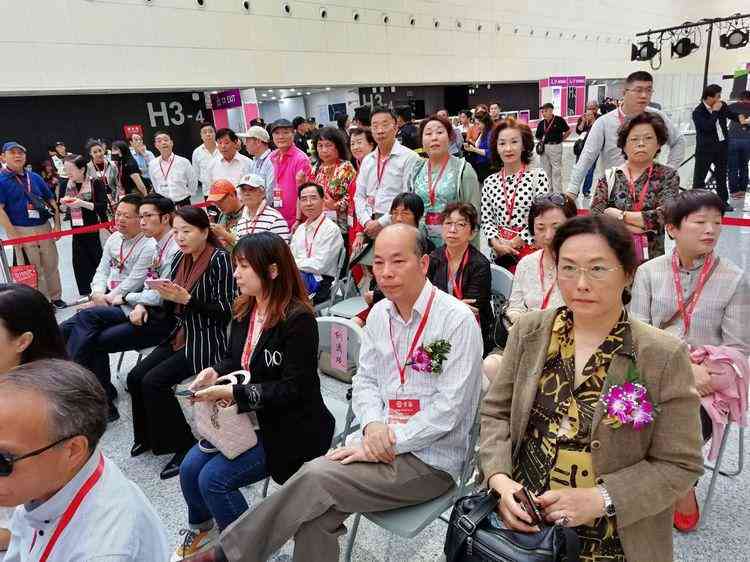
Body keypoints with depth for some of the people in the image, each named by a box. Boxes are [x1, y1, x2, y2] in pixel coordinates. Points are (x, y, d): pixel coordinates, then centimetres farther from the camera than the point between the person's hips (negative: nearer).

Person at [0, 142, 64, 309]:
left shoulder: (35, 177, 9)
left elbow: (51, 201, 13)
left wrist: (57, 224, 3)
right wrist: (14, 235, -18)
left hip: (44, 228, 5)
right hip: (21, 231, -4)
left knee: (51, 265, 13)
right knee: (32, 270, 3)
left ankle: (55, 297, 28)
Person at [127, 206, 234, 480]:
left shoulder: (219, 258, -15)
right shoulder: (180, 258, 8)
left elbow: (226, 310, -17)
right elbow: (173, 309, 12)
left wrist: (187, 298, -23)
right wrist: (166, 296, -10)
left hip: (207, 341, -8)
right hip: (181, 335, 8)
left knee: (154, 382, -17)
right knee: (135, 377, -2)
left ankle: (184, 446, -1)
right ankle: (148, 436, 21)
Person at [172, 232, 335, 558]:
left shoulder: (298, 319, -22)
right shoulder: (243, 310, 3)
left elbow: (294, 389, -23)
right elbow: (234, 359, 16)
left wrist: (233, 393, -26)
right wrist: (214, 372, -7)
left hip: (288, 427, -7)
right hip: (247, 417, 7)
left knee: (215, 478, -15)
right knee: (190, 469, -2)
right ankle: (201, 528, 32)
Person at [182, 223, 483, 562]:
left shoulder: (458, 320, -15)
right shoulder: (379, 313, 6)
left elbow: (449, 407, -18)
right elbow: (365, 381, 11)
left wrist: (385, 443, -18)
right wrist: (374, 425, -9)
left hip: (431, 458, -5)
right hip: (380, 441, 5)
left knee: (317, 479, -22)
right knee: (317, 510, -18)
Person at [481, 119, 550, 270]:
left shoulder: (538, 176, -6)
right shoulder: (490, 182, 4)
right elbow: (486, 220, 6)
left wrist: (514, 243, -12)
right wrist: (496, 242, -12)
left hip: (530, 252, -3)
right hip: (499, 253, 3)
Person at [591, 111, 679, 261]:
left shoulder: (667, 176, 3)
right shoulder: (609, 177, 5)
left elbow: (663, 216, -12)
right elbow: (595, 215, -8)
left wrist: (618, 215, -10)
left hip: (652, 257, -1)